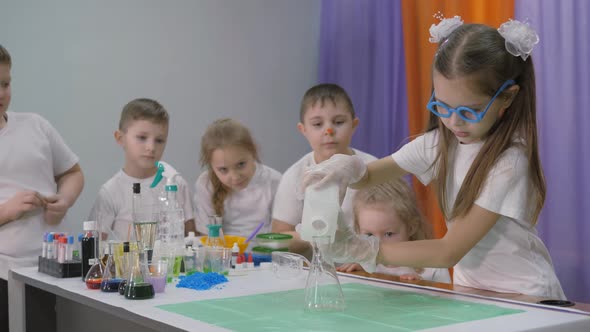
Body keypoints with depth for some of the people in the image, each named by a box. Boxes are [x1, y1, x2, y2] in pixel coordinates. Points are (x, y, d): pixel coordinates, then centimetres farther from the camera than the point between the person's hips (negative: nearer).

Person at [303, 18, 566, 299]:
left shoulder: (509, 161, -20)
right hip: (469, 287, 6)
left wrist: (363, 250, -22)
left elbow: (449, 252, -19)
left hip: (523, 297, -6)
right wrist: (349, 169, -20)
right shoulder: (441, 143, 0)